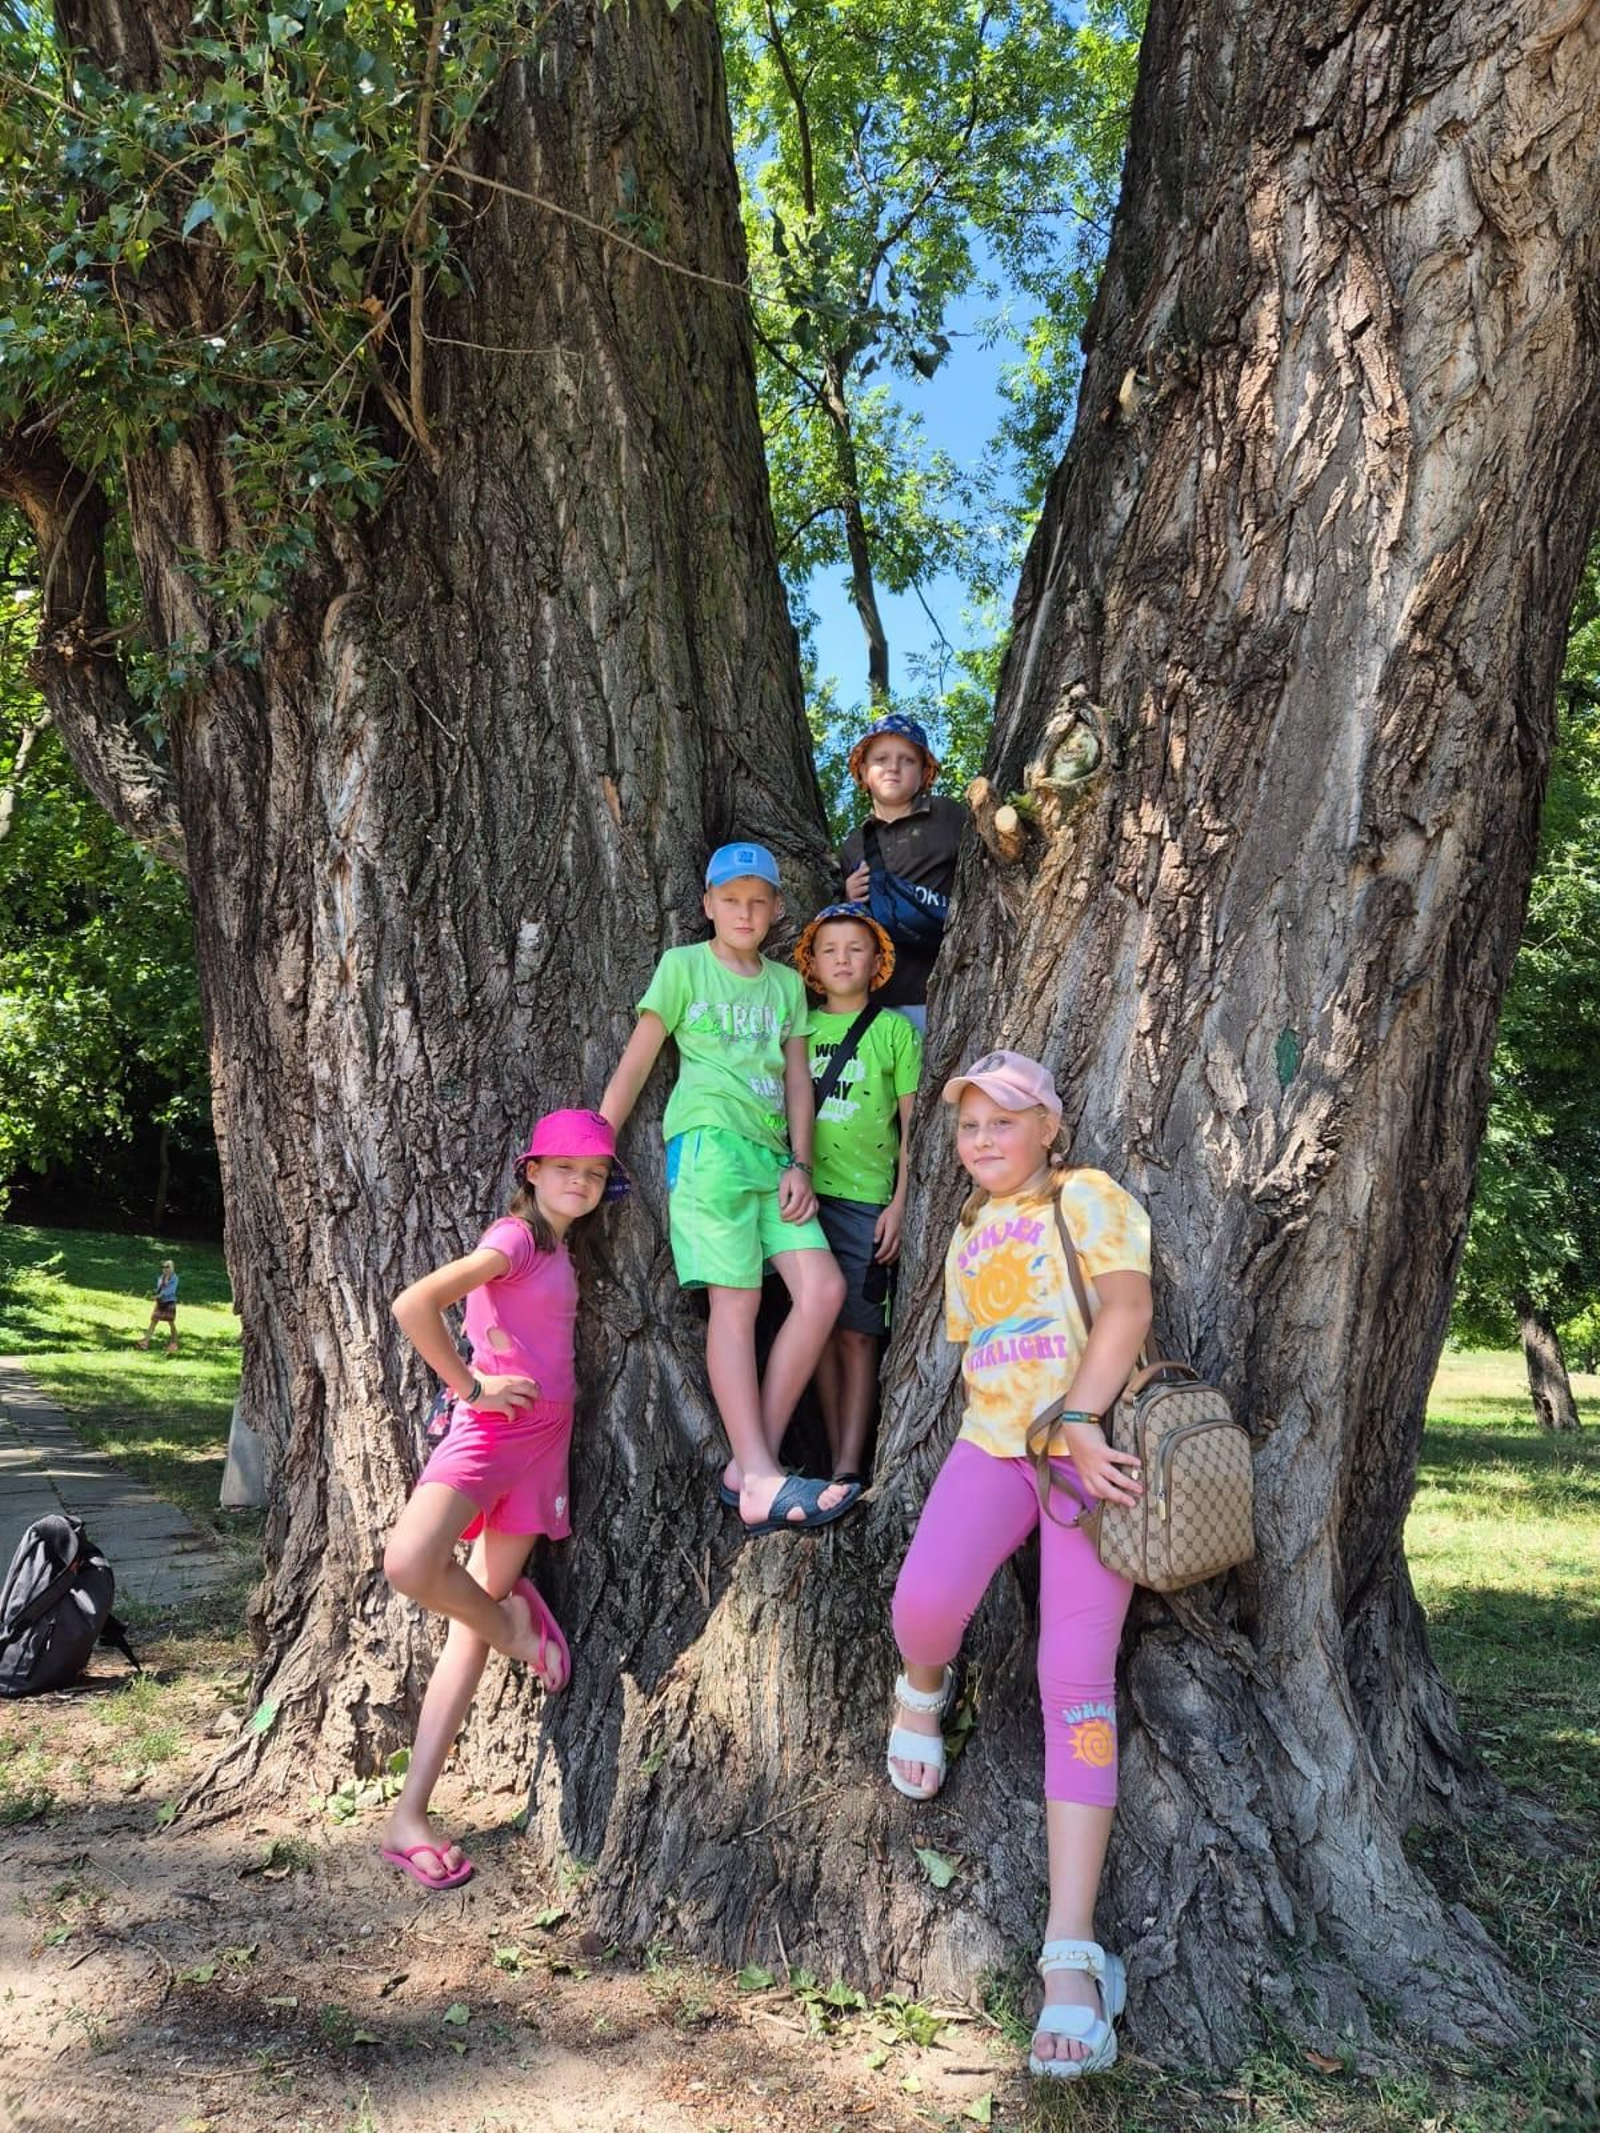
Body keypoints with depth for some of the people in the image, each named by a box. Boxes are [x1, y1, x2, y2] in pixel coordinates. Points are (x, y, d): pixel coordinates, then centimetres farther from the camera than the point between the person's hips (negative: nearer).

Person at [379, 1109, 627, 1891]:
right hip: (488, 1430, -7)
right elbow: (414, 1304, -22)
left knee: (471, 1628, 5)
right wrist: (470, 1388, -14)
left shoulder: (559, 1248, 13)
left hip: (544, 1441, 7)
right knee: (411, 1564, -33)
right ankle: (513, 1624, 0)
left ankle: (409, 1817, 9)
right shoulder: (513, 1238, -11)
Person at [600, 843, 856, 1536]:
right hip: (707, 1140, -5)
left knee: (823, 1288, -10)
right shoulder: (683, 966, 7)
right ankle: (761, 1484, -16)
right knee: (736, 1300, -13)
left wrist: (799, 1165, 3)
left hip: (772, 1154, 5)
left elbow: (797, 1081, 15)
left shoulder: (787, 983, 20)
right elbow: (634, 1066, 4)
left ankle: (749, 1463, -7)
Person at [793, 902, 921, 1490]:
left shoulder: (895, 1031, 4)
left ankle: (849, 1468, 0)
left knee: (856, 1331, -2)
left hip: (866, 1198, -2)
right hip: (805, 1194, 3)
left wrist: (899, 1204, -3)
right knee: (820, 1329, 5)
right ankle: (835, 1458, 13)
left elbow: (911, 1126, 3)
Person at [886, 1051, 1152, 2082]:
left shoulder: (1088, 1197, 2)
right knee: (926, 1599, -25)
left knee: (1078, 1676, -13)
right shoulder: (968, 1235, 22)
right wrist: (1037, 1434, 2)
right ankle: (924, 1689, 14)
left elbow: (1127, 1306, -12)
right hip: (994, 1444, 4)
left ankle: (1073, 1957, -14)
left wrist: (1078, 1425, -23)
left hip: (1090, 1450, -4)